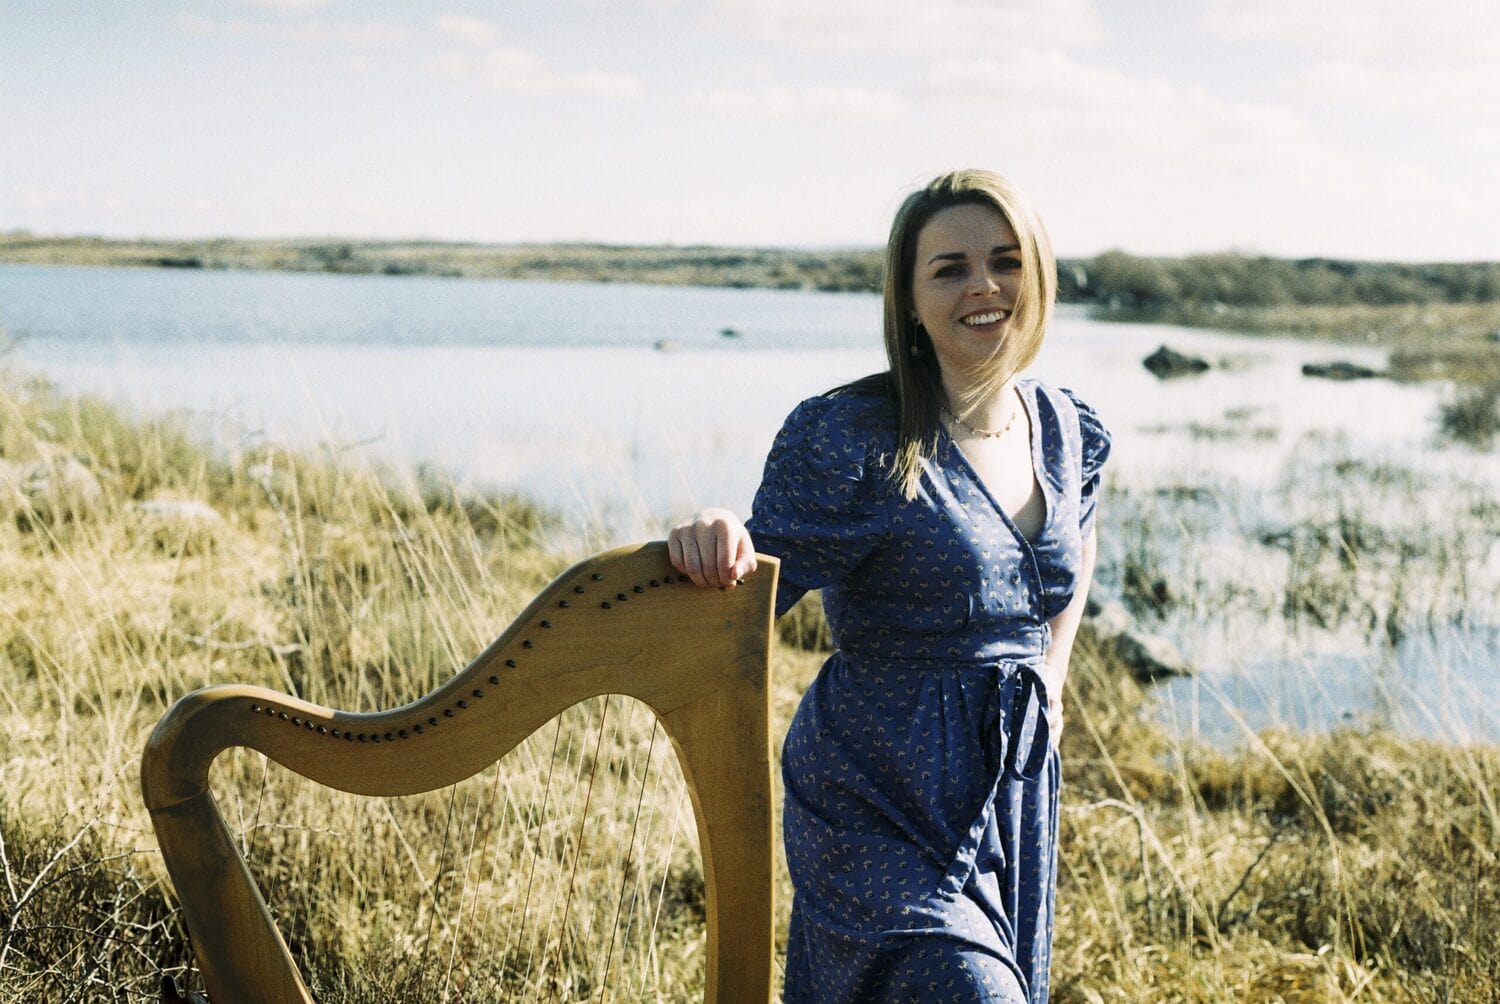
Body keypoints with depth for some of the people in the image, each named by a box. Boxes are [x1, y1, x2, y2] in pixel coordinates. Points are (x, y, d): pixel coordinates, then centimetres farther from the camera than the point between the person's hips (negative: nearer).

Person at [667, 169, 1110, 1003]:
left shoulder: (1070, 431, 2)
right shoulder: (851, 439, -17)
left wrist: (1051, 670, 14)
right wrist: (718, 551, -39)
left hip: (1015, 787, 6)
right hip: (876, 801, -6)